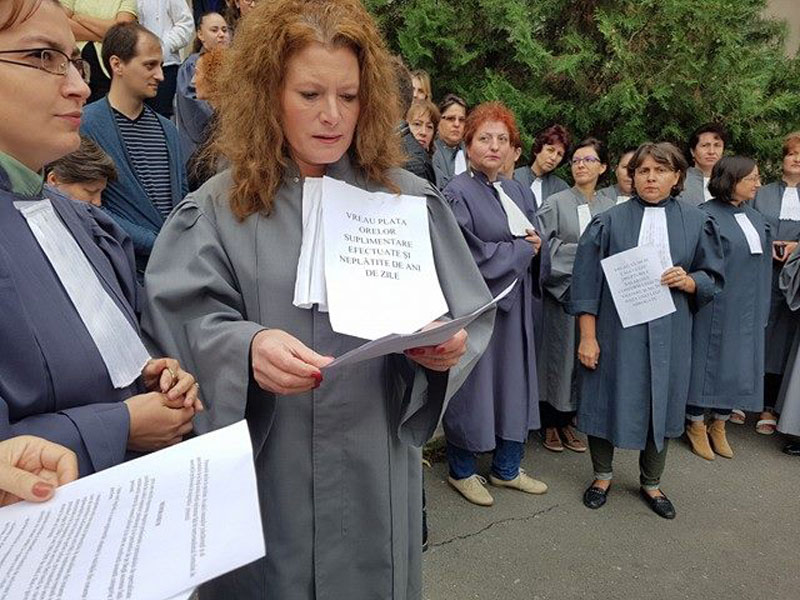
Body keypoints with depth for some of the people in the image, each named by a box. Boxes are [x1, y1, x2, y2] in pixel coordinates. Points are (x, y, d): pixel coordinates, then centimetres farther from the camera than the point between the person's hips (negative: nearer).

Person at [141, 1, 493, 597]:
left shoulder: (409, 199, 0)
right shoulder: (220, 206, -4)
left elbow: (466, 316, 1)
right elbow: (183, 324, -10)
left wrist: (444, 348, -21)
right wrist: (246, 347, -30)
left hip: (375, 466, 1)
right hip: (263, 469, 0)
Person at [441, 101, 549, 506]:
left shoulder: (520, 194, 13)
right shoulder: (457, 193, -10)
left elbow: (536, 251, 15)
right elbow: (469, 256, -19)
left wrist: (534, 250, -8)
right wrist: (520, 249, -8)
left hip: (515, 306, 7)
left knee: (515, 385, 13)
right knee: (472, 388, 4)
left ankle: (506, 469, 31)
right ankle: (461, 471, 24)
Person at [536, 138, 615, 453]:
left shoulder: (609, 206, 10)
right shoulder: (556, 203, -2)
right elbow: (545, 246, -9)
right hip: (562, 292, -4)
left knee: (584, 356, 7)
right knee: (558, 354, 2)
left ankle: (566, 420, 22)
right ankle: (550, 423, 17)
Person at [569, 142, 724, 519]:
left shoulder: (696, 222, 4)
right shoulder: (610, 221, -2)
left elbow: (713, 278, 9)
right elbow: (587, 281, -5)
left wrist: (688, 281, -14)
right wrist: (587, 336, -10)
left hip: (669, 334, 2)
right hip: (616, 330, -2)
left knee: (660, 403, 11)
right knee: (606, 400, 6)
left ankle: (651, 483, 33)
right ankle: (603, 475, 29)